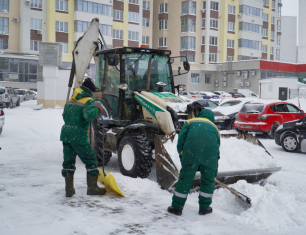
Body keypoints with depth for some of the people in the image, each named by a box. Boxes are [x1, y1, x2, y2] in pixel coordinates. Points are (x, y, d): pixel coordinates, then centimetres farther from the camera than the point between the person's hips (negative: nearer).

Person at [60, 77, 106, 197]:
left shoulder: (70, 100, 17)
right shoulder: (88, 101, -5)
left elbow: (64, 116, 20)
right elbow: (88, 115, -23)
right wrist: (97, 110, -7)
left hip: (66, 132, 7)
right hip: (78, 135, -7)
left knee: (68, 161, 12)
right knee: (91, 160, 6)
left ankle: (69, 189, 13)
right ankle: (92, 188, 10)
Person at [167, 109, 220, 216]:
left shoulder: (191, 122, 27)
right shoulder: (214, 128, 33)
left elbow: (181, 139, 12)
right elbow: (217, 148, 32)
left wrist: (182, 155, 17)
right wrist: (215, 169, 37)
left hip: (191, 151, -2)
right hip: (210, 153, 2)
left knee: (185, 179, 4)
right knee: (208, 180, 16)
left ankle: (177, 207, 11)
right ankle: (204, 208, 24)